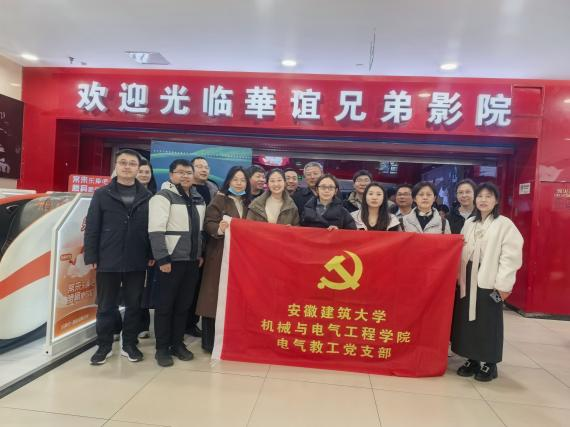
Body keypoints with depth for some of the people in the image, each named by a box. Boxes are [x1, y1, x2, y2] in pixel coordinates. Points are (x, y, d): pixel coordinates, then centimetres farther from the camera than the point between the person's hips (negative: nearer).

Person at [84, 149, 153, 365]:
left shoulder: (147, 196, 3)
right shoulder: (102, 194, 2)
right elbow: (92, 228, 0)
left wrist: (152, 255, -1)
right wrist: (91, 257, -4)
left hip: (137, 262, 1)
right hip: (108, 261, 0)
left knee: (134, 305, 11)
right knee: (106, 306, 11)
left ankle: (129, 344, 26)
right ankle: (104, 346, 26)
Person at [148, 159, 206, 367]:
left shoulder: (199, 199, 13)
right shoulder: (163, 196, -8)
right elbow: (156, 231, -14)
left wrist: (201, 253, 14)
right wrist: (162, 259, -18)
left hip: (192, 260, 6)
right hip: (171, 260, -6)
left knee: (184, 305, 12)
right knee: (165, 305, 4)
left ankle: (177, 343, 26)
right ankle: (162, 348, 17)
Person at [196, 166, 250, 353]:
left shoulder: (247, 203, 14)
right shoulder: (219, 199, -2)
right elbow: (208, 223, -11)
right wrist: (219, 229, -29)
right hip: (219, 254, -5)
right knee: (215, 295, 0)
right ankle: (210, 341, 11)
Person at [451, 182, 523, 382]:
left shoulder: (505, 224, -5)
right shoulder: (469, 223, 11)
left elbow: (511, 256, -10)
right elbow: (461, 251, 11)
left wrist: (503, 284, -13)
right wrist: (459, 275, 4)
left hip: (489, 281, -5)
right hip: (468, 279, 5)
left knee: (488, 323, 4)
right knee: (467, 320, 9)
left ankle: (489, 363, 19)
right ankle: (473, 359, 23)